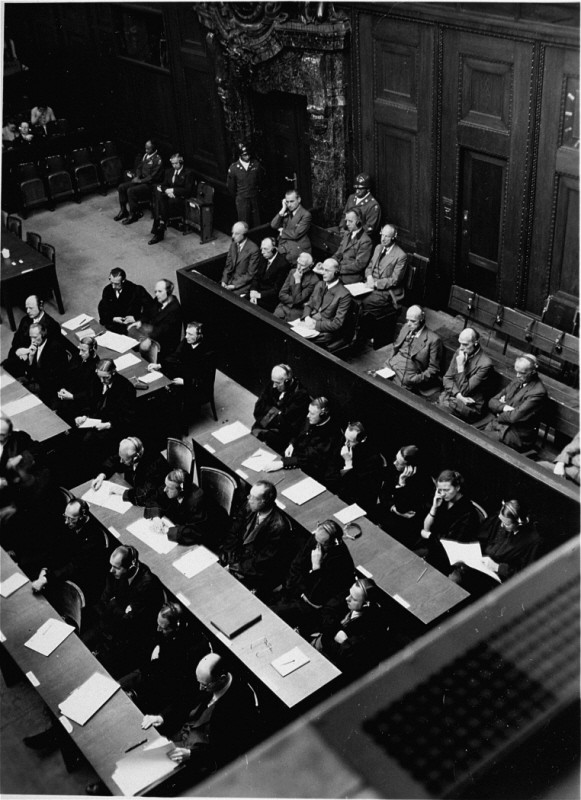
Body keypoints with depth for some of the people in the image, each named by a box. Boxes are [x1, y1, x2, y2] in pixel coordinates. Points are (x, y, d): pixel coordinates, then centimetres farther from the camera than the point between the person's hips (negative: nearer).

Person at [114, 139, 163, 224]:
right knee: (121, 187, -3)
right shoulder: (145, 155, 9)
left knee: (131, 191, -28)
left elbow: (153, 176, -19)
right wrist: (137, 176, -2)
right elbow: (139, 167, 18)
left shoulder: (157, 159, -16)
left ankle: (133, 215, -15)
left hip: (150, 184, -9)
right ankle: (123, 211, 6)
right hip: (140, 180, 9)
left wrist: (140, 180, -19)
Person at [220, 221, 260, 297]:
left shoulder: (253, 250, -16)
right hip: (231, 279, 7)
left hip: (244, 284, -7)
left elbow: (250, 274, -14)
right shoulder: (233, 245, 6)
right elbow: (228, 266, 12)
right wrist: (224, 281, -4)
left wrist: (234, 285, -17)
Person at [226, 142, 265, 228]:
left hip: (255, 198, 1)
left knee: (256, 224, 4)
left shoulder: (256, 164, -5)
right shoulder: (233, 168, -8)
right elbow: (230, 186, 5)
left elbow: (262, 179, 10)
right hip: (242, 200, -1)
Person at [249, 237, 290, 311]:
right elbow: (256, 277, 10)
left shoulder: (282, 264, -17)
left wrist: (260, 295, -19)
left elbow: (277, 289, -14)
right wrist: (253, 291, -9)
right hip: (258, 292, 7)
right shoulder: (262, 258, 5)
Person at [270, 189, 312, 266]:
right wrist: (283, 210, -4)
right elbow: (273, 226, 2)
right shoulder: (286, 212, 13)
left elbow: (296, 234, -16)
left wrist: (282, 231, 1)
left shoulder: (305, 215, -8)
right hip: (283, 249, 5)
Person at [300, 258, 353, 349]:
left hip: (326, 332, -7)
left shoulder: (344, 295, -12)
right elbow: (308, 305, 17)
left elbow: (337, 323, -15)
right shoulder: (320, 284, 12)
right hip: (309, 323, 7)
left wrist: (316, 325, -20)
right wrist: (307, 317, -6)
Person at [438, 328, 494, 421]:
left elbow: (465, 391, -17)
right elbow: (447, 378, 5)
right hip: (452, 394, 6)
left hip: (471, 405, -6)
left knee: (444, 406, -32)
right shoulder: (459, 352, 2)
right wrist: (458, 395, -13)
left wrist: (460, 366, -22)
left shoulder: (485, 364, -19)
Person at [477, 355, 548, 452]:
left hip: (518, 435, -8)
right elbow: (492, 402, 9)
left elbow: (514, 417, -22)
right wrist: (503, 407, -12)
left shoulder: (538, 392, -17)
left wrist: (499, 415, -3)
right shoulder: (518, 381, 9)